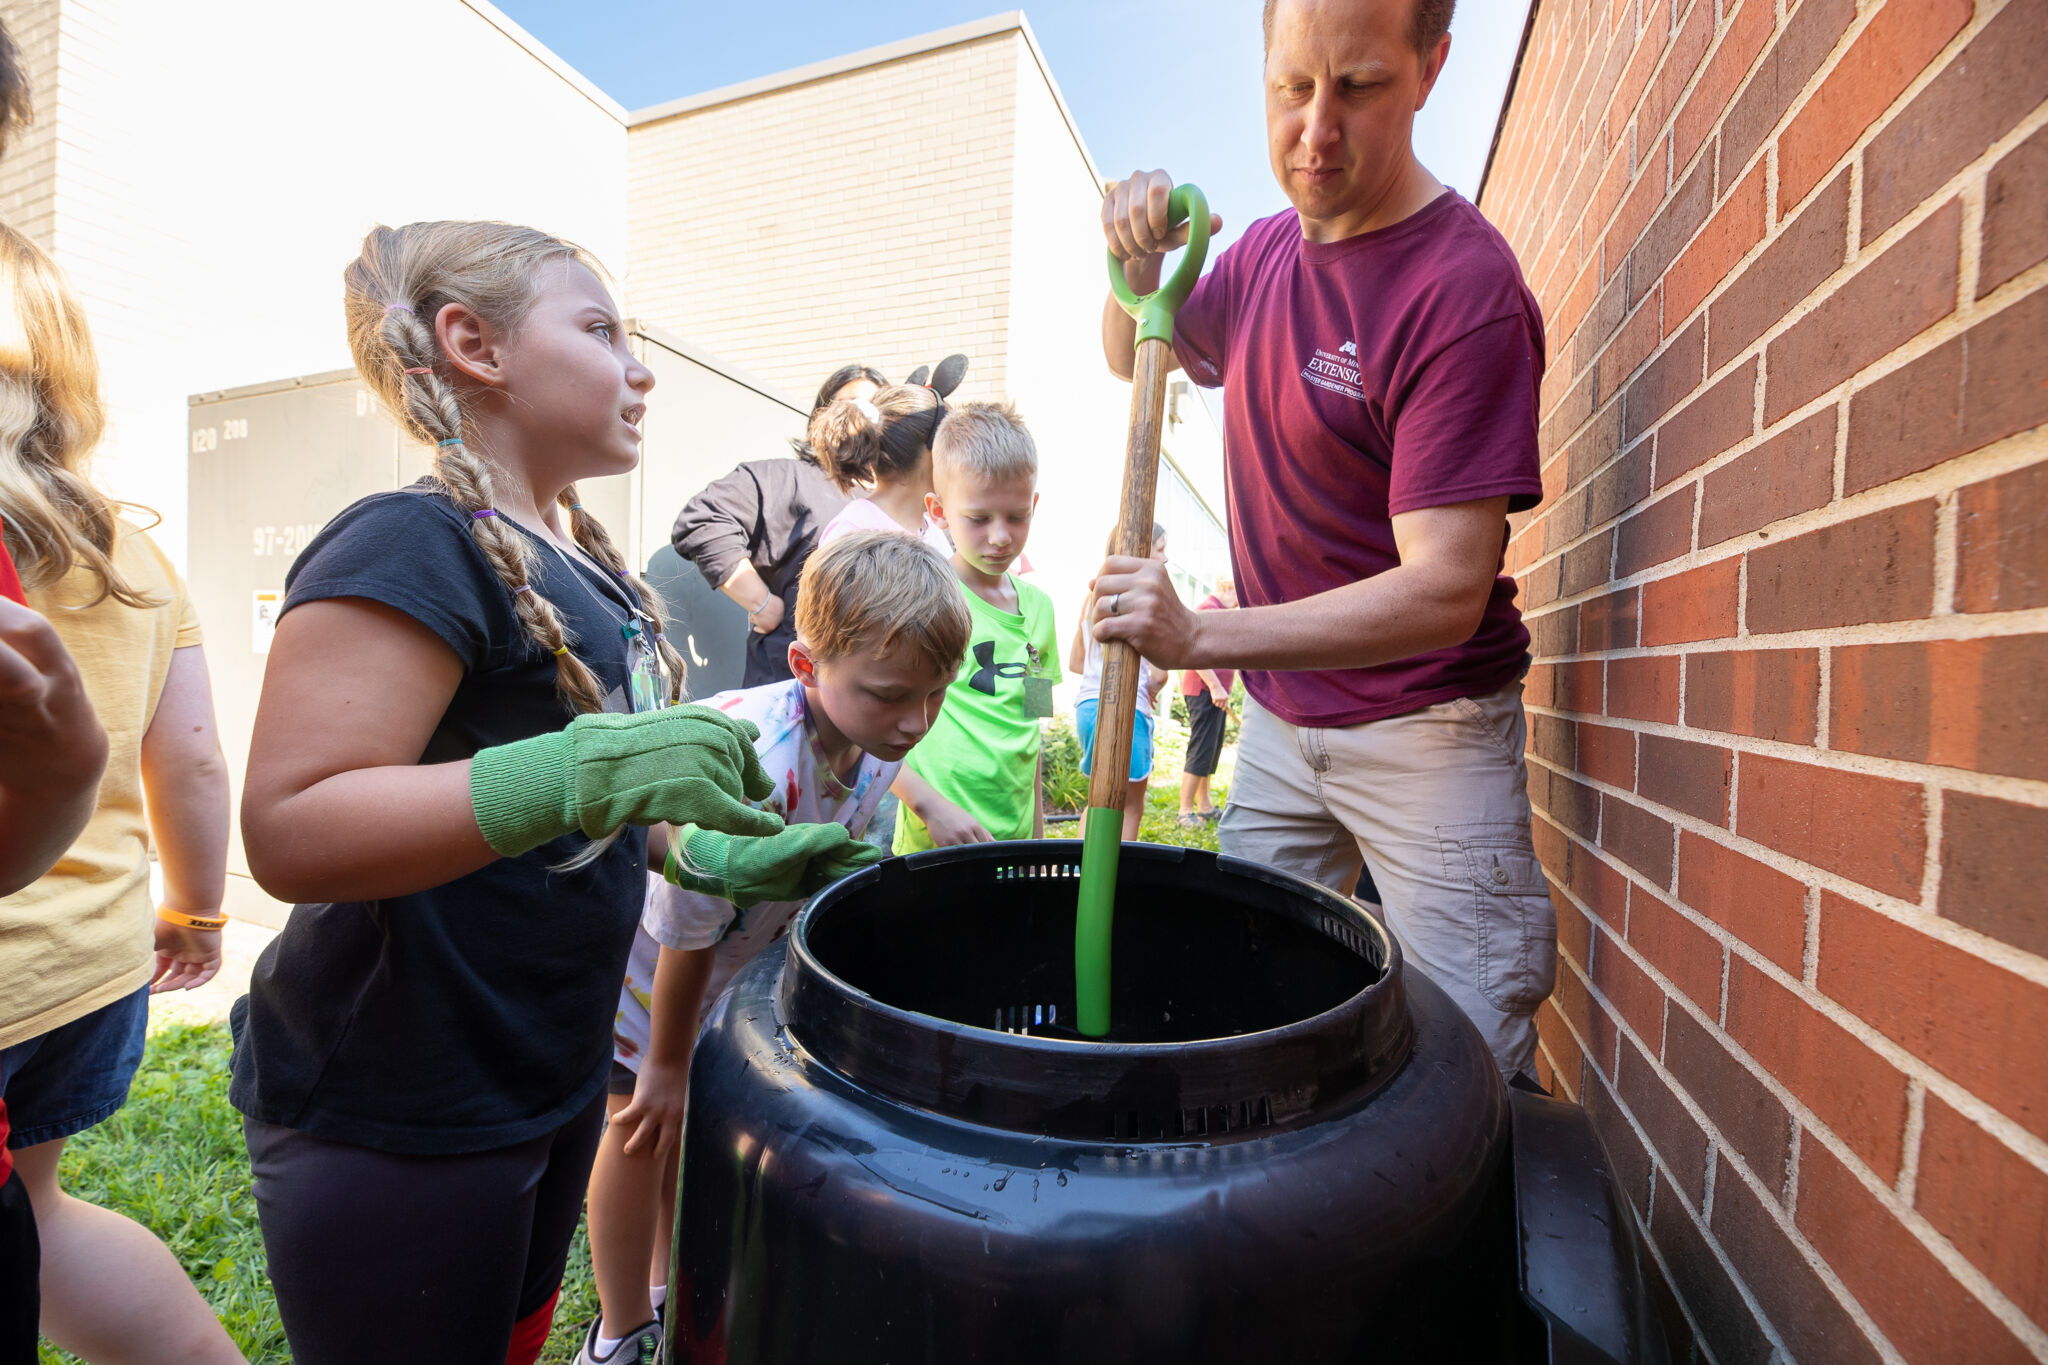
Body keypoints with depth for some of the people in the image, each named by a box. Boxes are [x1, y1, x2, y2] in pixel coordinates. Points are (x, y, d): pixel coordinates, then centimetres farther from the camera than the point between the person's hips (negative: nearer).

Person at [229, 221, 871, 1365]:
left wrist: (724, 856, 2)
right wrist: (583, 773, -36)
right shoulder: (414, 548, -19)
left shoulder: (587, 561, 7)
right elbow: (291, 832, -26)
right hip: (395, 1126, -8)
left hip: (552, 1076, 8)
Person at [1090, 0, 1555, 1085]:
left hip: (1426, 731, -5)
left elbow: (1445, 589, -25)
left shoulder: (1464, 287, -19)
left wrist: (1202, 637, -32)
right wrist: (1138, 262, -1)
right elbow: (1135, 357, 21)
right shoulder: (1267, 249, 5)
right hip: (1279, 716, 6)